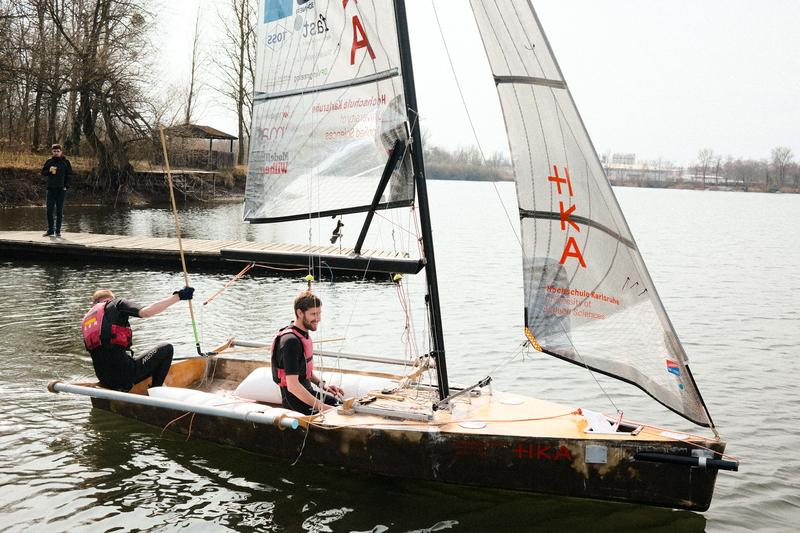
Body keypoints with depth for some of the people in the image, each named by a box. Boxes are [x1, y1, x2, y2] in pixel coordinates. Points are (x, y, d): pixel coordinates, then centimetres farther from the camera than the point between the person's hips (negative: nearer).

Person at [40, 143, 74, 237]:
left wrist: (66, 186, -5)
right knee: (49, 210, 1)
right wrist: (49, 170, -11)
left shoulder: (65, 162, 4)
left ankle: (58, 231, 7)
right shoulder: (49, 162, 8)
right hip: (51, 189, 2)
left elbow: (69, 175, 5)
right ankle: (50, 230, 10)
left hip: (61, 190, -2)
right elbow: (43, 172, 10)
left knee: (59, 211, 2)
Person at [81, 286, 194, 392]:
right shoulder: (115, 304, 4)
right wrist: (178, 296, -14)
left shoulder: (86, 320, 23)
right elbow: (146, 312, -15)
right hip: (124, 375, -8)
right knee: (166, 348, 10)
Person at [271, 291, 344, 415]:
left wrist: (323, 385, 7)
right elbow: (293, 386, -28)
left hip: (308, 391, 10)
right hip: (295, 400, -10)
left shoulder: (304, 334, 8)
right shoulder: (291, 341, -23)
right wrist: (322, 407, -27)